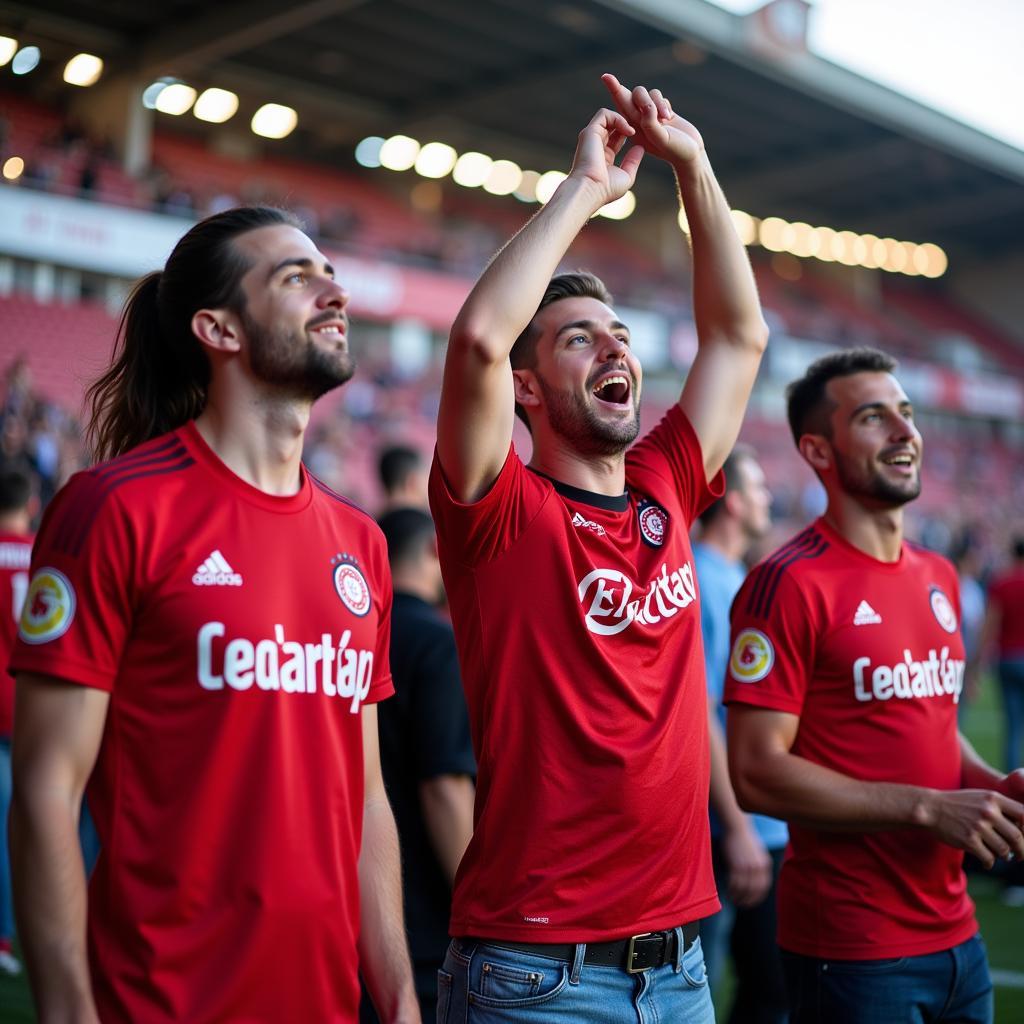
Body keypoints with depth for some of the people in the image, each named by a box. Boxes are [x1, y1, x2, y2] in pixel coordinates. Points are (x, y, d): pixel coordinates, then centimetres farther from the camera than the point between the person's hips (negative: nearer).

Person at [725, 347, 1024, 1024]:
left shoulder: (940, 578, 10)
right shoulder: (790, 584, -15)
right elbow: (757, 772, -19)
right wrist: (929, 808, -19)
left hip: (957, 936, 8)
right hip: (852, 950, -7)